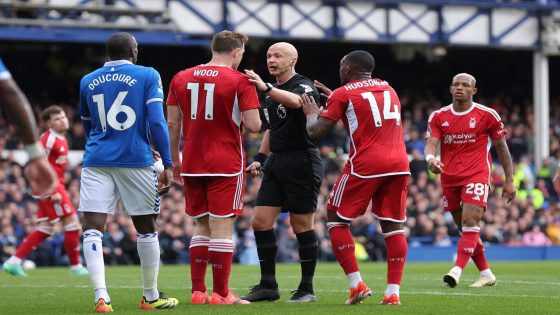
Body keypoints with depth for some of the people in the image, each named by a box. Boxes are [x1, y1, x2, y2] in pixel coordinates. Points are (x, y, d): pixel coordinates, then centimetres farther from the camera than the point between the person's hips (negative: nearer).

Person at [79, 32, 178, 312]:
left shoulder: (88, 82, 12)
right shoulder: (148, 76, 1)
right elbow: (156, 122, -8)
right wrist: (167, 165, -4)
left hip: (97, 162, 1)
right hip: (136, 162, -1)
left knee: (92, 229, -5)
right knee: (146, 228, 14)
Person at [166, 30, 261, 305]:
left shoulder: (181, 79, 8)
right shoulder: (239, 81, -7)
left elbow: (172, 123, 9)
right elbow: (253, 125, -11)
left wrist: (174, 160, 17)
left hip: (192, 165, 5)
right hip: (226, 165, -5)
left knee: (201, 227, 12)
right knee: (222, 227, -3)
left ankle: (197, 291, 9)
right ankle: (221, 293, -3)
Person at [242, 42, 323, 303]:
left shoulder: (304, 86, -8)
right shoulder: (272, 94, 17)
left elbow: (295, 101, -32)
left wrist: (266, 88, -46)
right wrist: (260, 158, 18)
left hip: (302, 163, -8)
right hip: (276, 163, 8)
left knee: (302, 226, -4)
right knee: (261, 222, 1)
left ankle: (307, 289, 5)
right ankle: (268, 286, 8)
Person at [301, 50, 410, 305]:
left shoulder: (343, 94, 2)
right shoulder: (388, 89, 20)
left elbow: (315, 132, -1)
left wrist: (311, 113, 19)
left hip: (365, 165, -5)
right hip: (399, 164, 5)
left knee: (336, 220, 9)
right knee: (393, 226, 8)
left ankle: (356, 284, -1)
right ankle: (393, 292, -1)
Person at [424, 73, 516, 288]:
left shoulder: (487, 115, 0)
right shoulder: (439, 116, 7)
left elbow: (501, 148, 7)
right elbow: (431, 143, -3)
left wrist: (509, 181, 4)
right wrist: (431, 158, -28)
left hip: (477, 176, -4)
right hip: (449, 178, 4)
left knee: (470, 222, -20)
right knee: (465, 228, 9)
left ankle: (457, 270, -31)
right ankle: (486, 274, 20)